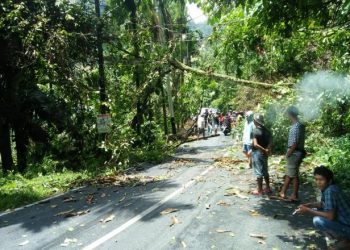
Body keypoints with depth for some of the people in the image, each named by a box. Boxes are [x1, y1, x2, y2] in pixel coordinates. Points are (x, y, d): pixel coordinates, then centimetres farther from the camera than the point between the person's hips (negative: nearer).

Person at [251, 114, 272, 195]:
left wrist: (264, 150, -19)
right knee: (265, 171, 18)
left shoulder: (255, 131, -18)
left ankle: (259, 190, 11)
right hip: (264, 153, 7)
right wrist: (267, 149, -9)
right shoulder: (266, 130, 5)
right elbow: (270, 141, 1)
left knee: (258, 172, 2)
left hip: (257, 153, -7)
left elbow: (255, 144, -28)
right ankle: (268, 188, 27)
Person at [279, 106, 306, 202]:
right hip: (298, 152, 9)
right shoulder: (300, 125, 9)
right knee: (289, 174, 15)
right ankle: (282, 192, 24)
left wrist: (288, 154, -13)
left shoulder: (295, 127, -20)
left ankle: (295, 196, 14)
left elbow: (294, 144, -23)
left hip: (294, 153, -9)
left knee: (293, 175, 2)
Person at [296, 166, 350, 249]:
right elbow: (323, 204, 16)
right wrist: (309, 205, -2)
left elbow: (330, 216, -29)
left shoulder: (330, 191, -27)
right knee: (316, 210, 10)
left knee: (318, 221, -27)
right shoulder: (325, 188, 0)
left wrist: (308, 211, -22)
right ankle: (333, 237, 13)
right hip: (340, 221, 9)